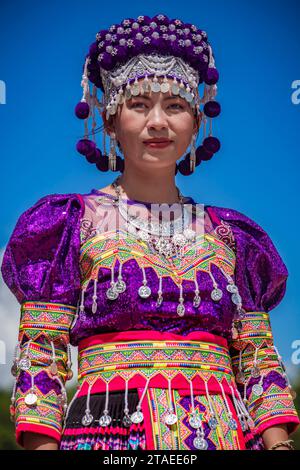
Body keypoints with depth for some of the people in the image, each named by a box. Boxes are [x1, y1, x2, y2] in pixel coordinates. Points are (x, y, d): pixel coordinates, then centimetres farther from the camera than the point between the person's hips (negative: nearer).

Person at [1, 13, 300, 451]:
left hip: (226, 433, 3)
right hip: (109, 432, -3)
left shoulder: (229, 235, 14)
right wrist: (43, 445, -11)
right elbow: (40, 357, 0)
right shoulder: (72, 223, 6)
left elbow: (259, 364, 12)